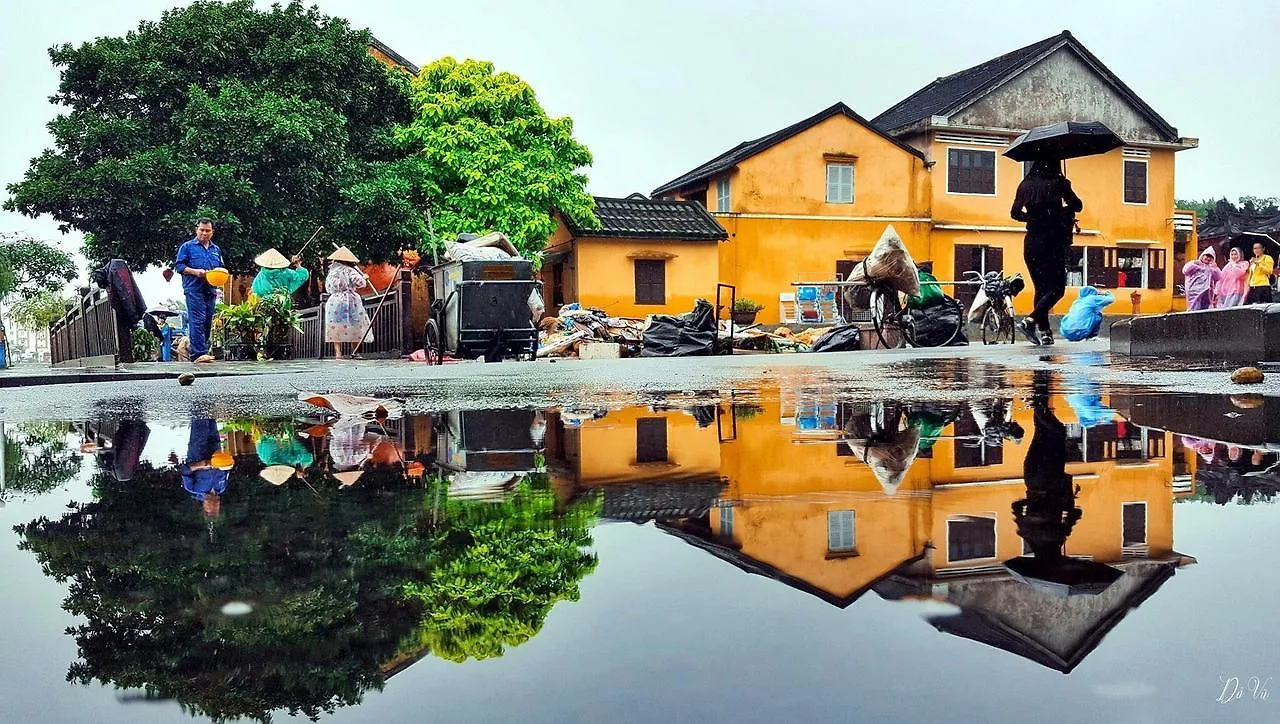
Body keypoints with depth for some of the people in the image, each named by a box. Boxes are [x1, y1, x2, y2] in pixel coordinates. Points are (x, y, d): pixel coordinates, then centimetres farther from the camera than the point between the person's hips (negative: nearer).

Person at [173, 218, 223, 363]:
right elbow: (179, 266, 0)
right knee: (197, 321, -14)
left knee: (208, 323, 6)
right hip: (194, 290, -6)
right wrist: (195, 271, -14)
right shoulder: (187, 246, 6)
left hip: (210, 290, 6)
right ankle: (198, 353, -20)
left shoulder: (216, 249, 21)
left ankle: (202, 350, 14)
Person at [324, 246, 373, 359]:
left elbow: (328, 288, 21)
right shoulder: (349, 271, -7)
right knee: (354, 327, 4)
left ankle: (338, 352, -5)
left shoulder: (331, 271, 12)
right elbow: (361, 283, -16)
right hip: (349, 301, -5)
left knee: (336, 329, 4)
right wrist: (365, 278, 4)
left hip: (333, 302, 5)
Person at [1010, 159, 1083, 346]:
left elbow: (1015, 213, 8)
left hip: (1030, 243, 5)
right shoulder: (1058, 182, -5)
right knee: (1057, 288, 0)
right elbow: (1077, 206, 0)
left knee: (1040, 288, 12)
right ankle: (1030, 321, -18)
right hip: (1052, 241, -5)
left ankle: (1044, 332, 7)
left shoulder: (1025, 184, 6)